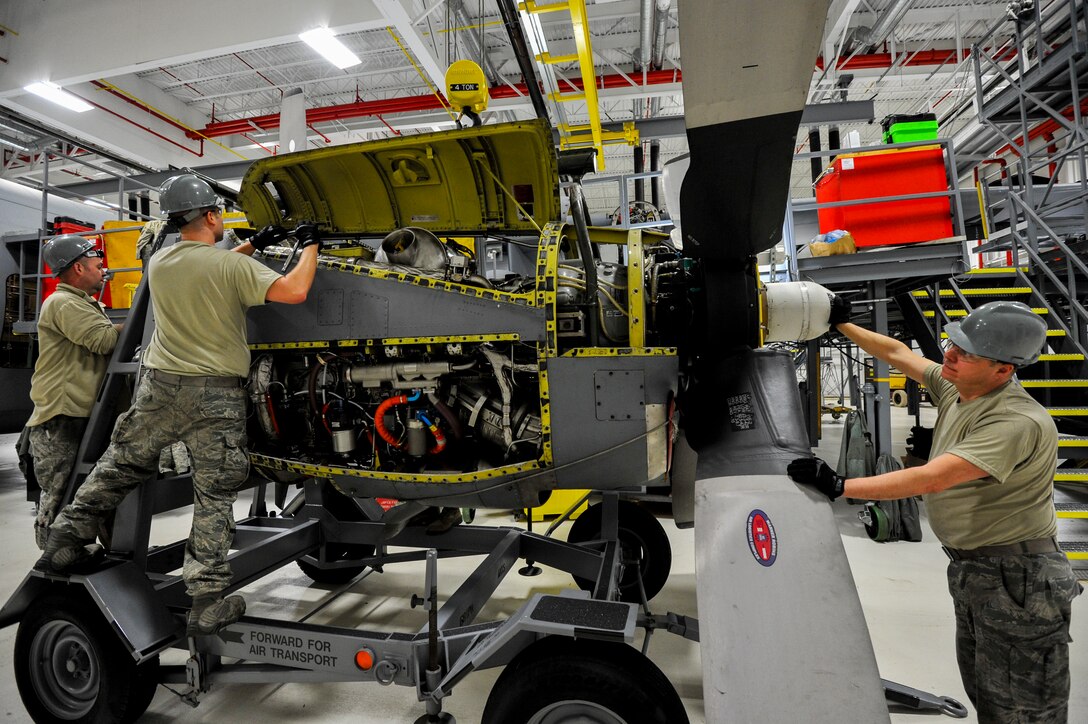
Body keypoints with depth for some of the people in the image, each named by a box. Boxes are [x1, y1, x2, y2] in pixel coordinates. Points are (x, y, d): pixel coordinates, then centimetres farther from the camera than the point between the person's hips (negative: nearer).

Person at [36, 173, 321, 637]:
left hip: (159, 387, 5)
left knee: (117, 469, 25)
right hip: (215, 396, -5)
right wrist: (310, 246, -4)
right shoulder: (232, 265, -13)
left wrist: (253, 245, 27)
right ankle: (207, 604, 7)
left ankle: (65, 543, 33)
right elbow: (294, 292, -20)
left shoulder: (159, 262, 7)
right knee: (214, 498, 3)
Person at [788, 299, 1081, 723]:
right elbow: (898, 353, 13)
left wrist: (839, 486, -32)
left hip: (1017, 580, -8)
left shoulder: (1019, 422, -27)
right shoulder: (956, 388, -1)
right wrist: (842, 325, 14)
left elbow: (930, 479, -33)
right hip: (969, 569, 8)